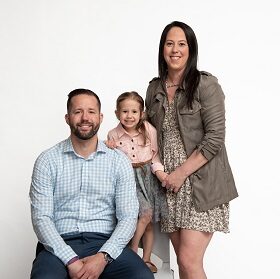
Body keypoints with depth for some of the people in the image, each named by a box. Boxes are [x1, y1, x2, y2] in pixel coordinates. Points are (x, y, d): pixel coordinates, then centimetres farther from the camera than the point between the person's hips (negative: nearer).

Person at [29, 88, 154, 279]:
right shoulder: (47, 161, 4)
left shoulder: (119, 161, 6)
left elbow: (128, 216, 0)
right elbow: (41, 217, -3)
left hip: (105, 243, 1)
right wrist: (71, 261, -16)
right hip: (61, 245, -1)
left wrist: (103, 257, -16)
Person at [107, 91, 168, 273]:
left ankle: (146, 260, 23)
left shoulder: (150, 131, -6)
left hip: (148, 176, 2)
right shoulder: (114, 135, -6)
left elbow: (155, 155, 2)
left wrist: (159, 171, -14)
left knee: (149, 223, 8)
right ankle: (132, 251, 0)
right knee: (146, 213, -19)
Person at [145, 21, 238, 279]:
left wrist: (181, 173, -14)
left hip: (201, 183, -5)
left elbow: (215, 138, -12)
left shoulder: (205, 84, -7)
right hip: (170, 184, 5)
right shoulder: (154, 88, 11)